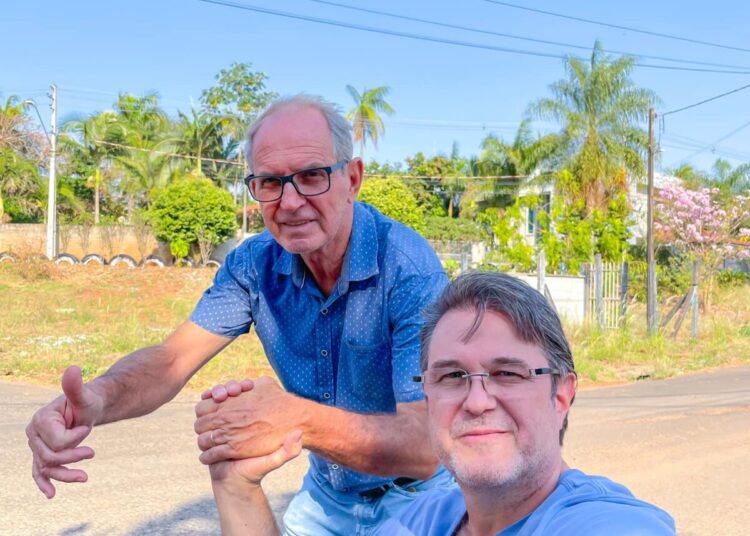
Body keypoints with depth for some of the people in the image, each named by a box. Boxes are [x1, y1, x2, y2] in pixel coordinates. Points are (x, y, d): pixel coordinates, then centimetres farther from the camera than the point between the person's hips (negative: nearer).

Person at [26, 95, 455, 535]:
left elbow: (428, 445, -34)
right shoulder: (255, 265, -11)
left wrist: (300, 420, -51)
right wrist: (98, 398, -39)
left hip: (413, 497, -4)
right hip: (328, 492, 4)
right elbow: (174, 358, -17)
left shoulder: (410, 269, -29)